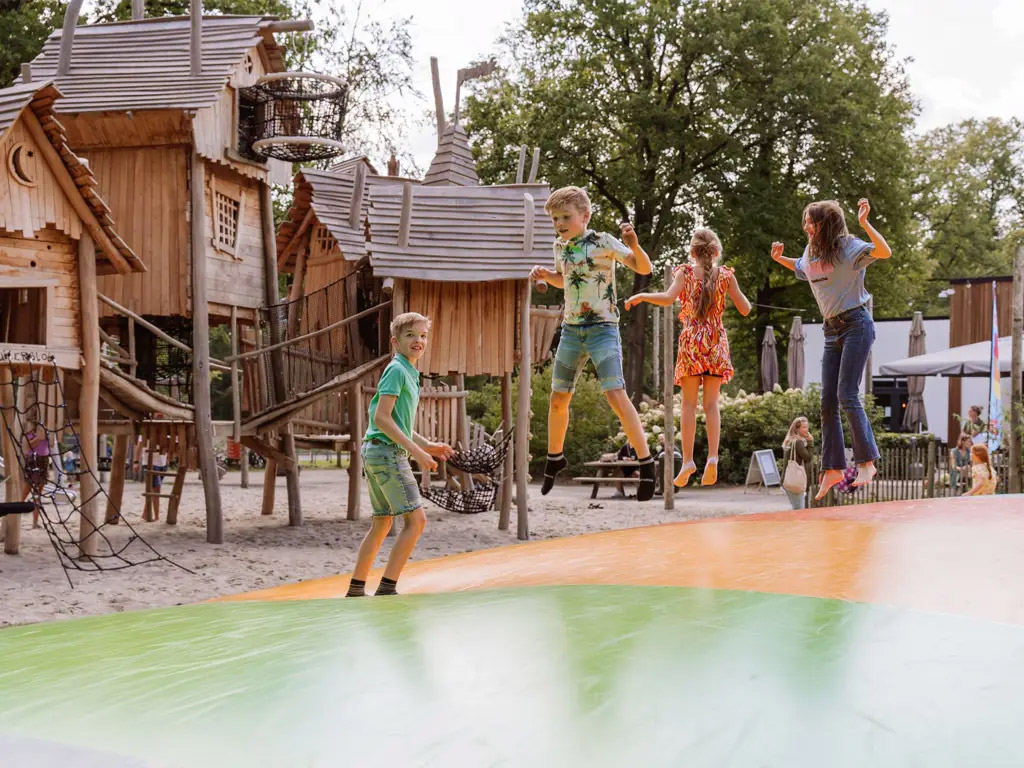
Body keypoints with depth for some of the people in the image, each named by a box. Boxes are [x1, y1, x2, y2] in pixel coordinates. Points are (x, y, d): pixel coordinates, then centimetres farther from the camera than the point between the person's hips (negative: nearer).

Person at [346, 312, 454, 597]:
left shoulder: (409, 373, 19)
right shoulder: (397, 370, -11)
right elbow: (382, 418, -19)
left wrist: (428, 445, 18)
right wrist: (416, 450, -21)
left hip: (375, 453, 10)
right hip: (387, 453, -10)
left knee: (382, 523, 16)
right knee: (416, 520, -9)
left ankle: (356, 590, 21)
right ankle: (386, 590, -10)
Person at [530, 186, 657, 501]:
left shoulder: (603, 242, -11)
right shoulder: (560, 247, 8)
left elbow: (644, 268, -15)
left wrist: (634, 245, -35)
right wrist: (545, 274, 6)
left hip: (602, 329, -6)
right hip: (571, 330, 6)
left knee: (615, 395, -18)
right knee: (558, 398, 12)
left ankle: (646, 462, -10)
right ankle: (554, 458, 33)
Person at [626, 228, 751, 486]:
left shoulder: (685, 272, 0)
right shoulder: (726, 275, 5)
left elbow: (667, 298, -15)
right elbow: (745, 309, 5)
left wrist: (640, 296, -2)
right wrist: (734, 288, 23)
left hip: (691, 341, -1)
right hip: (717, 341, 1)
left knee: (689, 403, 2)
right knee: (711, 403, 6)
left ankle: (688, 460, -6)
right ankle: (712, 457, -8)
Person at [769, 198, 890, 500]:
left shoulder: (848, 246, -11)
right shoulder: (811, 251, 11)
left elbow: (884, 252, -26)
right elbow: (801, 268, 34)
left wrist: (865, 223, -34)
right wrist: (780, 259, 18)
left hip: (856, 325, -8)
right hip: (832, 330, 8)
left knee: (847, 395, -16)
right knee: (827, 401, 4)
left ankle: (866, 462, -9)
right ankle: (832, 468, 11)